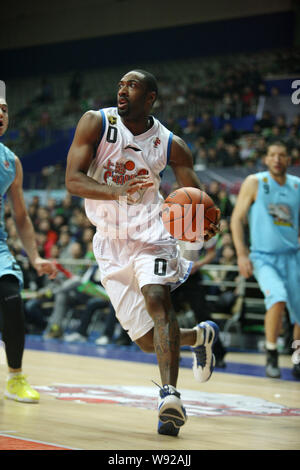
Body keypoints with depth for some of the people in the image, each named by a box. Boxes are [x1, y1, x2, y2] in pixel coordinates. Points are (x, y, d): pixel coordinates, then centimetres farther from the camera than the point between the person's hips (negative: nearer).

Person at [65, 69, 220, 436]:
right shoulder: (96, 123, -7)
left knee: (156, 297, -31)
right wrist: (117, 191, -35)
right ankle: (200, 336, 35)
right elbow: (72, 180, -17)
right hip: (111, 244, 2)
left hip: (151, 236, -1)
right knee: (147, 340, 3)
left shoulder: (170, 145, -4)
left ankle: (169, 395, -38)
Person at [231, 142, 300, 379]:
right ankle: (271, 357, -13)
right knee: (278, 297, -29)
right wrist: (242, 255, -10)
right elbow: (237, 218, -2)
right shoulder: (255, 183, -3)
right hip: (264, 257, -4)